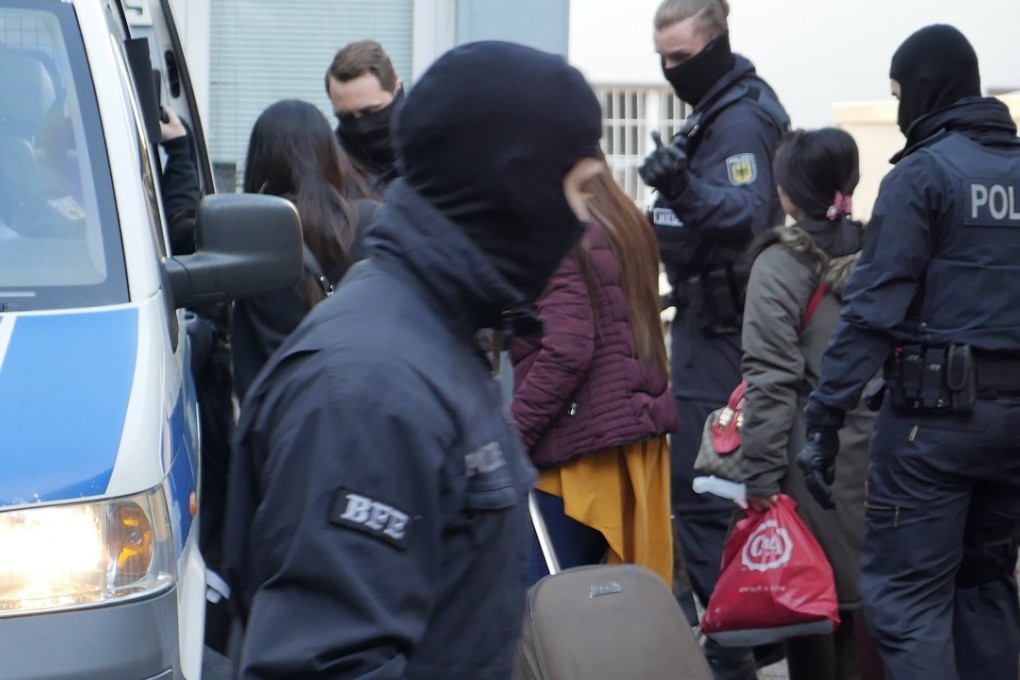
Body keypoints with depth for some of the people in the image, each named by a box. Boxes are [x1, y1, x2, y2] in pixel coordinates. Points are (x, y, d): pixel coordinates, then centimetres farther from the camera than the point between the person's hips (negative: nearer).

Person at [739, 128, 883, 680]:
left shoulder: (780, 264, -8)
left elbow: (771, 377, -12)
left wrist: (761, 472, -11)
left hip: (814, 451, -5)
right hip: (876, 444, 5)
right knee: (866, 590, 10)